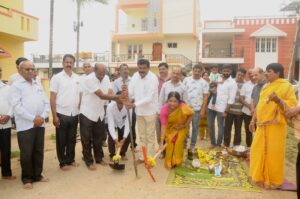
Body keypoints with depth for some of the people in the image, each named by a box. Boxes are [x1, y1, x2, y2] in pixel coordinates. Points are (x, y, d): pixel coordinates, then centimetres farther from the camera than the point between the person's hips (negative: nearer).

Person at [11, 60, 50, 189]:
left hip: (40, 124, 5)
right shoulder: (16, 85, -2)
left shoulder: (38, 85, 15)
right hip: (25, 125, -5)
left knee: (39, 151, 12)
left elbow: (46, 103, 11)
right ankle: (27, 178, 18)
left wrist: (43, 117, -5)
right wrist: (33, 118, -15)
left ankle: (37, 175, 26)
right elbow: (16, 106, -12)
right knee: (26, 154, 3)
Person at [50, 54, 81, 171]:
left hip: (74, 114, 4)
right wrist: (54, 115, -12)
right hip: (62, 114, -4)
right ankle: (63, 162, 20)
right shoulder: (57, 78, -6)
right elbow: (52, 98, -7)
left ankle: (71, 159, 30)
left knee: (72, 139, 15)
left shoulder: (77, 78, 7)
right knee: (61, 140, 7)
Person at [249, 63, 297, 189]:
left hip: (275, 126, -7)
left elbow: (292, 106, -12)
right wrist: (253, 120, 17)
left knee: (273, 153, 1)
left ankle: (274, 180, 17)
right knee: (258, 151, 12)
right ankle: (259, 176, 28)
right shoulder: (265, 87, 16)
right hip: (262, 125, 7)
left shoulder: (286, 86, -6)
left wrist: (278, 100, -28)